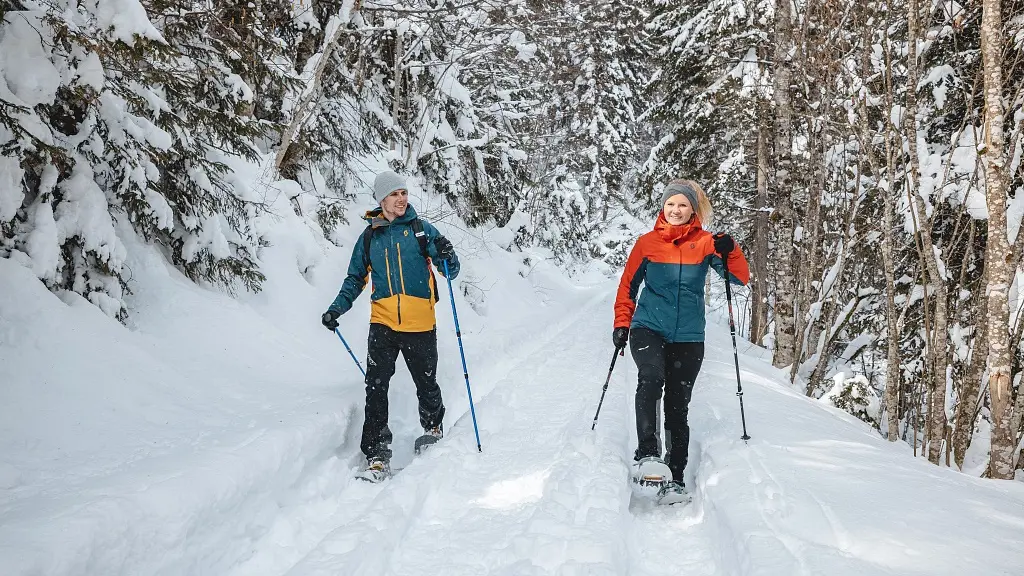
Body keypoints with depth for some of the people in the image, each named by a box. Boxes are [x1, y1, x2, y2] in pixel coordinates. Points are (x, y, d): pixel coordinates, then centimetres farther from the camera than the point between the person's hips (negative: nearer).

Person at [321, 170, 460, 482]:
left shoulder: (422, 229, 3)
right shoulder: (369, 236, 9)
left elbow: (450, 271, 1)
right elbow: (356, 278, 17)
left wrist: (446, 256, -22)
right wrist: (336, 309, 3)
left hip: (420, 324, -1)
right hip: (383, 324, 1)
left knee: (426, 385, 13)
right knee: (376, 388, -8)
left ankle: (433, 428, 41)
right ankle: (377, 456, -3)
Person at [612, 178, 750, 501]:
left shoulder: (705, 243, 4)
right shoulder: (647, 243, 5)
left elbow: (740, 278, -2)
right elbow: (628, 286, 12)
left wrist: (729, 251, -20)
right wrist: (622, 324, 6)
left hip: (689, 337, 1)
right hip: (648, 328, -1)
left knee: (678, 408, 4)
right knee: (651, 377, -30)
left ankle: (674, 478, 13)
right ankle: (646, 455, -30)